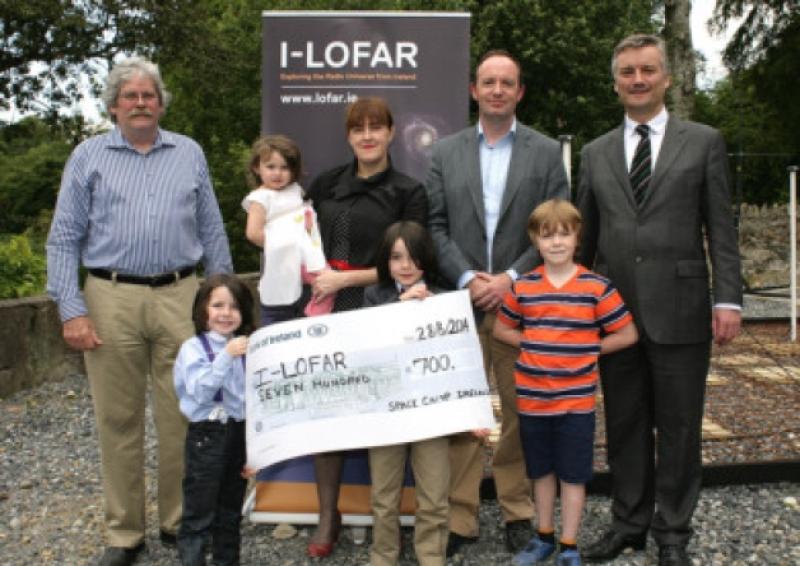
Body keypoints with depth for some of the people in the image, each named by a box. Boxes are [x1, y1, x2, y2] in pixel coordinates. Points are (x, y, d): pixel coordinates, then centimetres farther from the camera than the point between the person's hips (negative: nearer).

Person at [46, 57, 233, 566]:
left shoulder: (190, 153, 12)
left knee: (183, 416, 4)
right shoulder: (89, 156, 8)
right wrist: (71, 310, -4)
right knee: (118, 419, 6)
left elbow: (212, 231, 12)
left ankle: (180, 521, 21)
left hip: (180, 297, 1)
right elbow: (64, 238, 5)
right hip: (112, 299, 0)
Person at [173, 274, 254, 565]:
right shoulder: (194, 348, -8)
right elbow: (200, 391, -20)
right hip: (207, 435, -4)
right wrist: (226, 357, -28)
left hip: (241, 433, 5)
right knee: (199, 511, 1)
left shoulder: (247, 347, 4)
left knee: (231, 508, 18)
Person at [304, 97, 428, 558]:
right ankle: (328, 515, 15)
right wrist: (318, 291, 1)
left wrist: (346, 278, -10)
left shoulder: (408, 193, 1)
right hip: (328, 311, 3)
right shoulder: (326, 185, 13)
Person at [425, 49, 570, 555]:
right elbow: (437, 226, 4)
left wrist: (511, 277, -11)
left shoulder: (547, 152, 6)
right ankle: (460, 516, 14)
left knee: (523, 409, 8)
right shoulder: (446, 152, 9)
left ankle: (518, 509, 23)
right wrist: (468, 278, -9)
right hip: (462, 301, 1)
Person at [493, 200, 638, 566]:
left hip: (576, 400, -2)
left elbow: (627, 334, -4)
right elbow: (501, 329, 11)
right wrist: (532, 345, -2)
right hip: (532, 399, 3)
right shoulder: (523, 287, -1)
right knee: (541, 470, 17)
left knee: (573, 475, 9)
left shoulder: (597, 287, -8)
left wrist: (587, 349, -4)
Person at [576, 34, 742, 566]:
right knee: (625, 426, 12)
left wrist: (729, 299, -7)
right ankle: (630, 522, 28)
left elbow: (721, 229, 0)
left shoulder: (703, 142, 4)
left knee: (678, 428, 7)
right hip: (615, 312, 3)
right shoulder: (596, 153, 12)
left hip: (680, 312, -2)